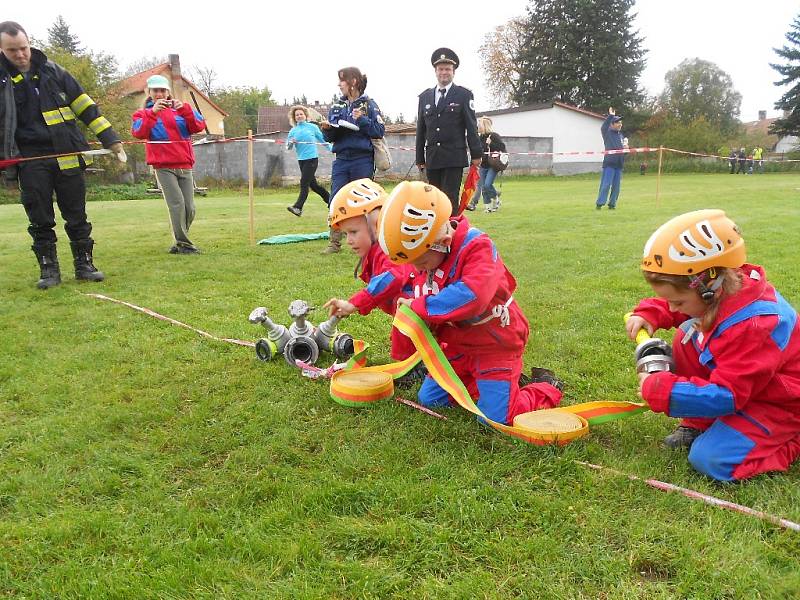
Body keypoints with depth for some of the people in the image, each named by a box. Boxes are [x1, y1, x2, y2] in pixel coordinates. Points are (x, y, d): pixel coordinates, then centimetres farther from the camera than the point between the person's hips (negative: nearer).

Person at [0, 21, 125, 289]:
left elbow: (85, 106, 9)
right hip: (30, 160, -1)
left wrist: (110, 138, 4)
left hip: (66, 156, 1)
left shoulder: (52, 71, 7)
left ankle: (84, 264, 15)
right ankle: (48, 269, 12)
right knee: (40, 221, 2)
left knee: (77, 216, 5)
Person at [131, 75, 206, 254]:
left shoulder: (179, 110, 16)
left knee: (189, 208, 2)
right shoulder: (144, 113, 11)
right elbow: (138, 132, -10)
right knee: (177, 203, -18)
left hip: (185, 166, 3)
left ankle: (179, 242, 18)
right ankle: (183, 244, -11)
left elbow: (199, 126, -1)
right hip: (164, 167, -3)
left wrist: (185, 109, -15)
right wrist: (153, 112, -20)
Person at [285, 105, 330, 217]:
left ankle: (298, 207, -15)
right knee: (312, 184, 12)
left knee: (304, 183, -13)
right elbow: (288, 146, 9)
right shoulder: (293, 131, 9)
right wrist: (290, 143, -13)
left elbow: (323, 139, 8)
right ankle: (330, 200, 28)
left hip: (312, 158, -5)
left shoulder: (312, 127, 1)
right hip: (301, 160, 5)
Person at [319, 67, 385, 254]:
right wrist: (326, 129, -8)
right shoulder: (337, 106, 12)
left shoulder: (369, 105, -1)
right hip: (341, 161, 4)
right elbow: (330, 137, 13)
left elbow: (380, 131, -6)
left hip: (362, 160, -4)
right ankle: (335, 243, 8)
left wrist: (362, 120, -16)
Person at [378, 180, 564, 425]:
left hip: (494, 344, -8)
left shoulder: (477, 248, -30)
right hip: (458, 345, 8)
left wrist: (418, 306, -36)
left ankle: (546, 387, 19)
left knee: (495, 419, -10)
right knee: (429, 399, 14)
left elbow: (471, 297, -46)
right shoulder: (425, 254, -5)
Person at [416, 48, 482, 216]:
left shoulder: (464, 95, 3)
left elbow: (471, 126, 0)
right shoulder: (425, 97, 13)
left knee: (450, 198, -9)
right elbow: (421, 130, 14)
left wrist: (476, 154, -3)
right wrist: (420, 158, 13)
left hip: (454, 158, -4)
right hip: (432, 158, 4)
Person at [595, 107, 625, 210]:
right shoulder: (608, 133, 0)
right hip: (609, 163, -6)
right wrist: (610, 116, -21)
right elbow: (603, 127, -21)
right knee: (606, 184, -10)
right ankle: (600, 203, -4)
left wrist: (625, 146, 4)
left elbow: (624, 148, 27)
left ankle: (612, 203, 14)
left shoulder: (621, 135, 18)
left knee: (616, 186, 6)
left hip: (619, 164, 6)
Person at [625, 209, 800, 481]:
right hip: (744, 381, 8)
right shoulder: (723, 289, -13)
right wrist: (650, 314, -9)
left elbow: (725, 396, -35)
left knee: (710, 459, -21)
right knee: (686, 338, -6)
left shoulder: (753, 326, -37)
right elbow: (675, 304, 10)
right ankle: (698, 425, 4)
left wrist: (658, 389, -33)